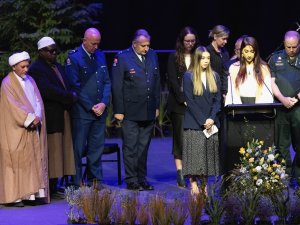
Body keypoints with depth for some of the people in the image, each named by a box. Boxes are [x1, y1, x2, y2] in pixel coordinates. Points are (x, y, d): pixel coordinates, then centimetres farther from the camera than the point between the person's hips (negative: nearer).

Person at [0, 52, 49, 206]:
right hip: (16, 130, -6)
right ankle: (14, 196, -8)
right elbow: (13, 106, -14)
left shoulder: (30, 80, 14)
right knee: (16, 161, -8)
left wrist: (37, 117, -8)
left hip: (33, 126, 6)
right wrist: (29, 120, -17)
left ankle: (32, 194, 2)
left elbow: (38, 101, 10)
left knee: (34, 160, 2)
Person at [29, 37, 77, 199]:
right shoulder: (36, 69, -9)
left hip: (62, 115, 9)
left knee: (61, 152, 9)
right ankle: (49, 190, -4)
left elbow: (67, 88, 20)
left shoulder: (58, 67, 20)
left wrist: (71, 96, -2)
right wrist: (70, 97, -16)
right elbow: (47, 91, -22)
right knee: (52, 153, -8)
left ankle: (53, 188, 15)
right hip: (50, 117, -9)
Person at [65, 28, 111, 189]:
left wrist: (104, 103, -3)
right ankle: (76, 183, 5)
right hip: (81, 111, -5)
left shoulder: (100, 56, 11)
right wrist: (91, 107, -11)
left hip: (100, 110, 5)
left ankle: (95, 180, 16)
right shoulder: (74, 57, -7)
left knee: (97, 147, 9)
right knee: (78, 148, -1)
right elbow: (75, 86, -11)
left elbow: (107, 82, 12)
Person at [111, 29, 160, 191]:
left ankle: (142, 179, 17)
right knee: (130, 147, -1)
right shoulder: (122, 58, -7)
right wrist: (118, 110, -10)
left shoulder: (152, 56, 10)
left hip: (149, 112, 5)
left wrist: (157, 106, 12)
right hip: (130, 113, -5)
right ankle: (131, 180, 5)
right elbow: (116, 86, -8)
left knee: (143, 147, 11)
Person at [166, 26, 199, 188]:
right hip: (178, 104, -2)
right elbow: (173, 81, -3)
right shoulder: (174, 57, 4)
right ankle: (180, 173, -2)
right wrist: (183, 99, -11)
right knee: (180, 137, -1)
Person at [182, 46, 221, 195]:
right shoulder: (189, 76, 0)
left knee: (209, 153, 0)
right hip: (194, 123, -4)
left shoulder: (214, 77, 12)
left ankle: (204, 183, 3)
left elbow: (217, 99, 8)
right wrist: (202, 121, -11)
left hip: (211, 123, 4)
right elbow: (190, 101, -5)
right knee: (194, 153, -8)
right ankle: (193, 183, -7)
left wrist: (211, 119, -7)